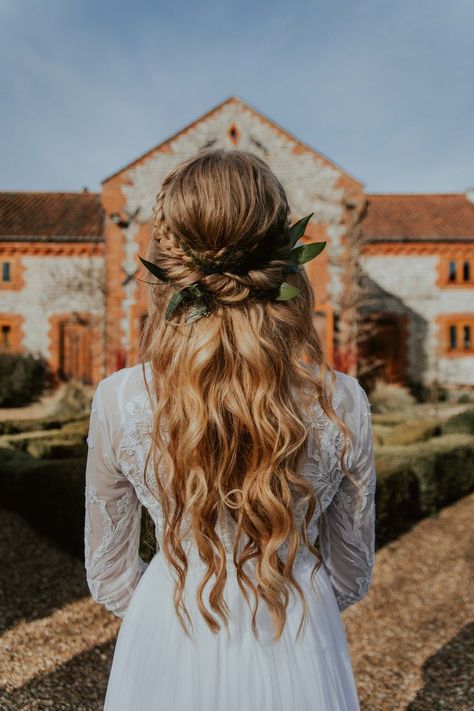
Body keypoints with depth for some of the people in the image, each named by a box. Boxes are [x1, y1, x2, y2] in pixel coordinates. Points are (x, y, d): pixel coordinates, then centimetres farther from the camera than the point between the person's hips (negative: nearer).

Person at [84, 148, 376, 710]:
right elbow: (351, 578, -3)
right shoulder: (342, 406, -19)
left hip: (167, 654, 0)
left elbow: (109, 579, -4)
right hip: (296, 658, 1)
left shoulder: (119, 401, -19)